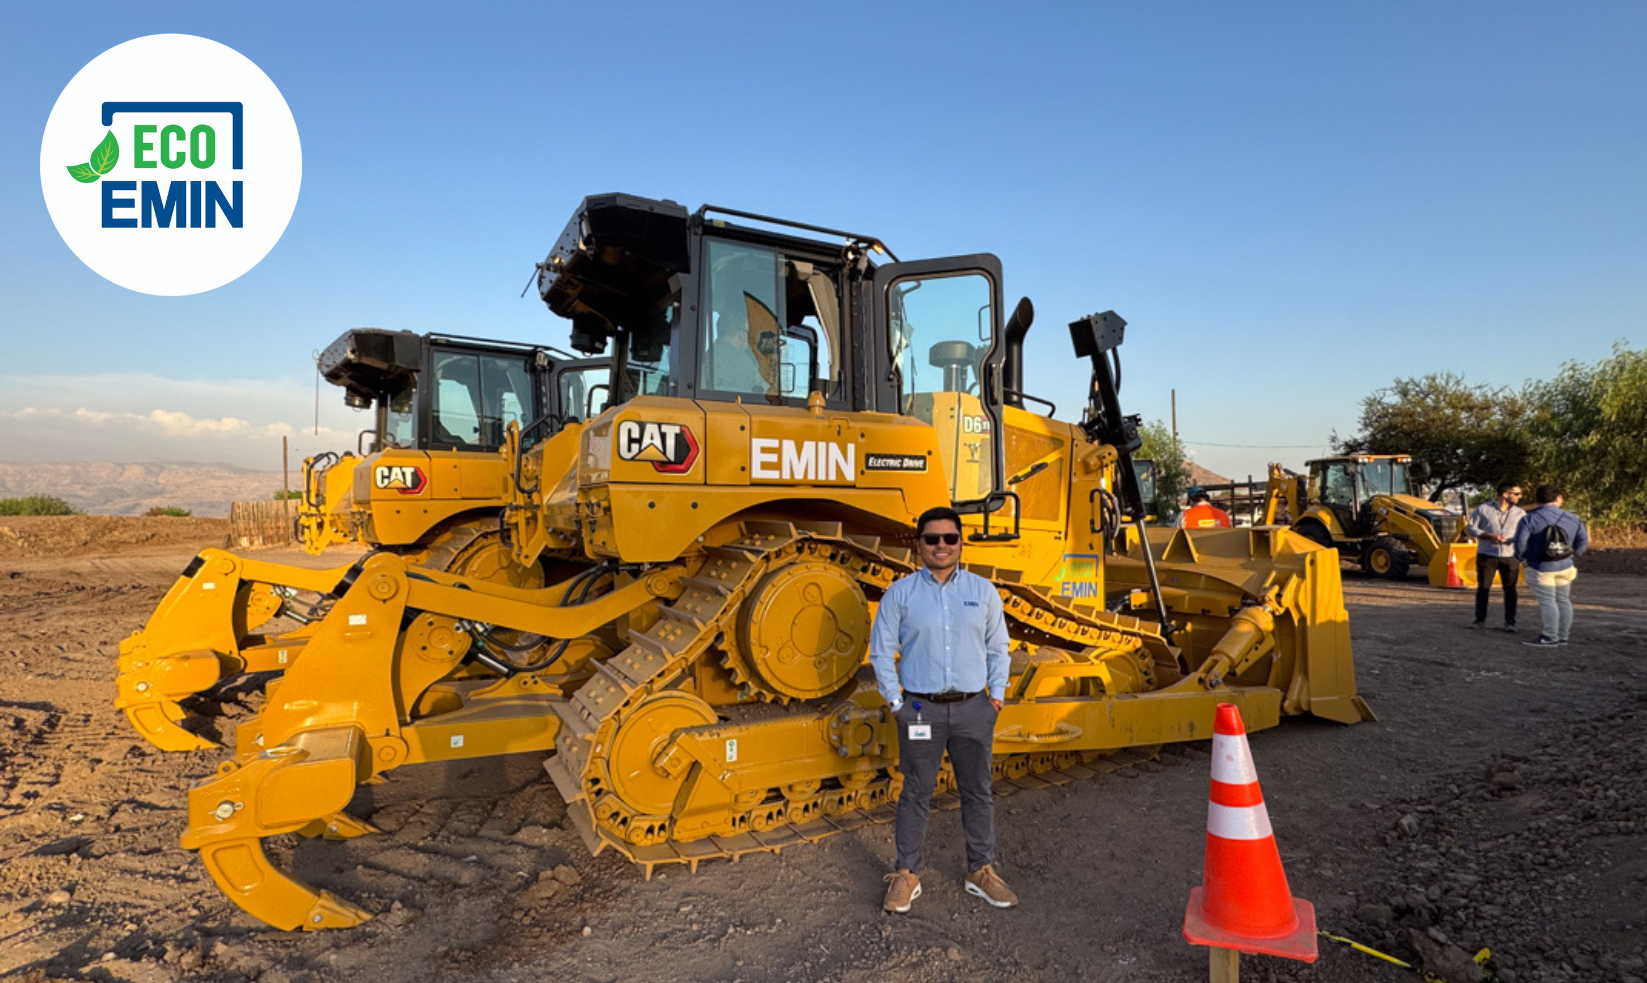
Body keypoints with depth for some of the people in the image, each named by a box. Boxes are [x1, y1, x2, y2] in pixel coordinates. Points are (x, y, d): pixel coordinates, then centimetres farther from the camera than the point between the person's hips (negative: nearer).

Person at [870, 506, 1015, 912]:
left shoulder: (983, 591, 4)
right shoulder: (900, 593, -3)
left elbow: (997, 647, 12)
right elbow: (881, 651, 2)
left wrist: (997, 693, 5)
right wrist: (895, 700, -3)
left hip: (973, 708, 2)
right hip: (920, 709, -2)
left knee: (978, 792, 13)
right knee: (916, 794, 8)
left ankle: (981, 871, 30)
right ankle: (907, 874, 23)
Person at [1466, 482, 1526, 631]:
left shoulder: (1519, 513, 4)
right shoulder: (1483, 509, -2)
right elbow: (1470, 527, -1)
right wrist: (1489, 536, -15)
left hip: (1510, 556, 1)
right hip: (1486, 555, -1)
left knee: (1510, 589, 4)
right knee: (1483, 588, 4)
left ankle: (1510, 622, 12)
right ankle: (1480, 620, 14)